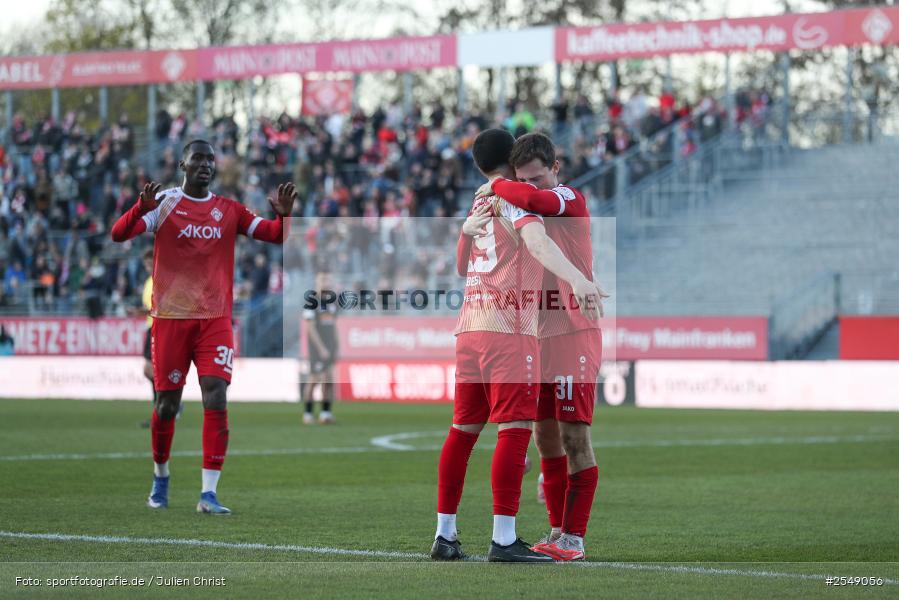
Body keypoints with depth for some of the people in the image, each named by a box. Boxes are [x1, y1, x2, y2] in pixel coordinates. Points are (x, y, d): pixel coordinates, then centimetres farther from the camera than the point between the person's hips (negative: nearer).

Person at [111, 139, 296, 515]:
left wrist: (283, 215, -17)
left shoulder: (229, 211, 9)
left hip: (216, 319, 2)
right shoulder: (163, 203, -1)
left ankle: (209, 493, -13)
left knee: (216, 401, -12)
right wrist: (141, 209, -33)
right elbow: (119, 234, -13)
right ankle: (160, 478, 29)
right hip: (170, 318, -2)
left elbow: (275, 236, 6)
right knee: (166, 405, 5)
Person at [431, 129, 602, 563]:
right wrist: (577, 279, -39)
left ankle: (445, 534, 12)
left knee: (464, 429, 11)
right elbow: (535, 239, -25)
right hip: (509, 330, -8)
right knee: (515, 429, -9)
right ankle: (504, 540, -16)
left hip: (469, 329, 8)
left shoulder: (477, 205, 20)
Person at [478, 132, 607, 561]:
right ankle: (557, 533, 15)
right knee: (546, 437, 8)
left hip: (574, 334, -7)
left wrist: (496, 188, -13)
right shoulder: (527, 212, 13)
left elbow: (531, 198, -29)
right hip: (538, 336, 8)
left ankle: (574, 537, -7)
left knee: (574, 436, -8)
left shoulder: (570, 200, -9)